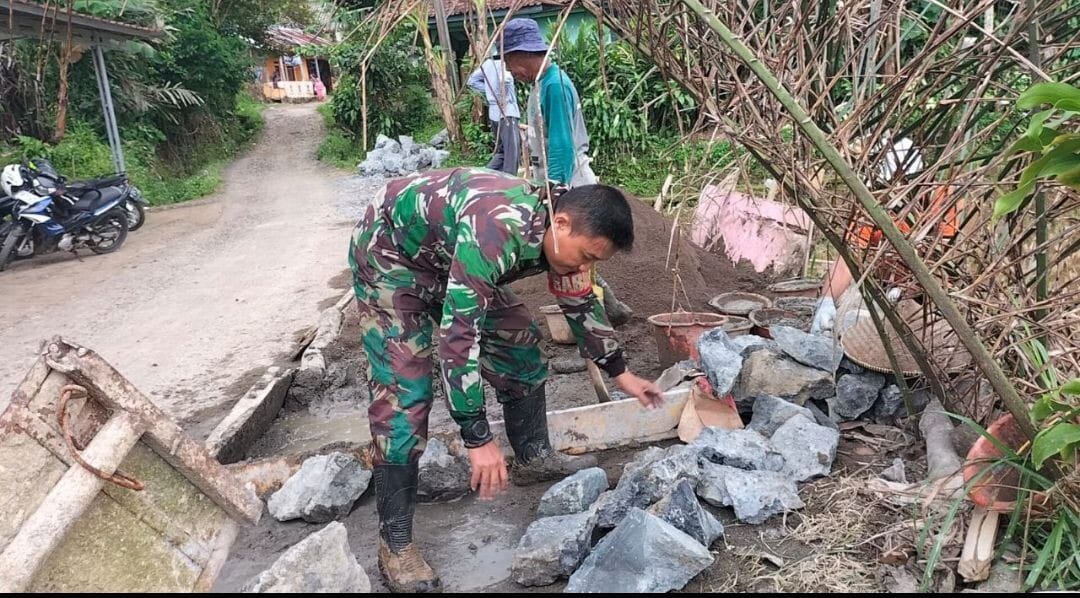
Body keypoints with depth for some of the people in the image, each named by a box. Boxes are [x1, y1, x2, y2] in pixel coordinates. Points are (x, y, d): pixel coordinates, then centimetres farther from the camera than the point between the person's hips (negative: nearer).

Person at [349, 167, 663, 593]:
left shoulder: (559, 230, -13)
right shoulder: (497, 231, -40)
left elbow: (580, 303, 5)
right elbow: (458, 335, -41)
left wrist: (620, 373, 12)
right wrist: (478, 440, -38)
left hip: (448, 258, 8)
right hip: (391, 255, -8)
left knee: (519, 342, 8)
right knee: (403, 397, -15)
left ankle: (533, 457, 28)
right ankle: (394, 543, -4)